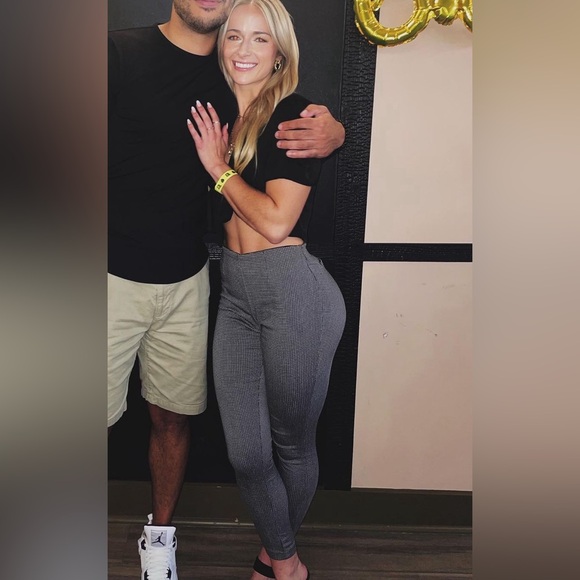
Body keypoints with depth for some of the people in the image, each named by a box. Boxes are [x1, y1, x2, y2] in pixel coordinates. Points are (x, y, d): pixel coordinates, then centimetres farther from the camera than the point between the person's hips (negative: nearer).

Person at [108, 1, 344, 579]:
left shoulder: (230, 81, 5)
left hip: (186, 282, 3)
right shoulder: (120, 52, -6)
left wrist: (332, 133, -8)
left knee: (172, 416, 13)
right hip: (115, 277, -3)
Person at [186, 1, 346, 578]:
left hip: (292, 290, -6)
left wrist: (220, 168, -4)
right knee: (246, 452, 6)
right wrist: (216, 159, 9)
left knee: (291, 442, 12)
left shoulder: (293, 113, -6)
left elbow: (276, 221, -16)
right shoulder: (220, 120, 15)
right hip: (235, 291, 6)